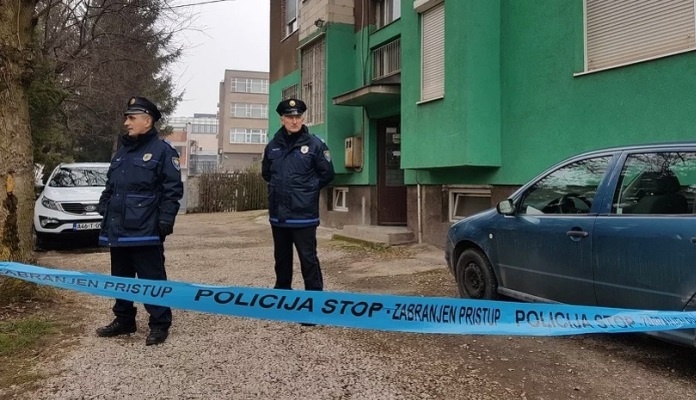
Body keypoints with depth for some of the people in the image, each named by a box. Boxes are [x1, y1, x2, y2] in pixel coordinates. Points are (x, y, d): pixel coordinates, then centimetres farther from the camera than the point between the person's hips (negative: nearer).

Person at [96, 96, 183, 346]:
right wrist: (104, 214, 16)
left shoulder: (162, 151, -6)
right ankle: (124, 320, 30)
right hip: (118, 230, 8)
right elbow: (110, 188, 22)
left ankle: (159, 325, 8)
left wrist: (165, 221, -16)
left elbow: (173, 190, -11)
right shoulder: (122, 152, 17)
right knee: (121, 278, 16)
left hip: (145, 231, -8)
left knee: (152, 279, -2)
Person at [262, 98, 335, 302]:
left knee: (308, 257, -2)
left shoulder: (315, 144, -6)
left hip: (303, 214, -5)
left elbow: (327, 174, -1)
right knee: (281, 257, 17)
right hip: (278, 213, 5)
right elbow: (266, 173, 21)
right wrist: (279, 186, 11)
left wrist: (308, 189, 1)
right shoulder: (273, 145, 6)